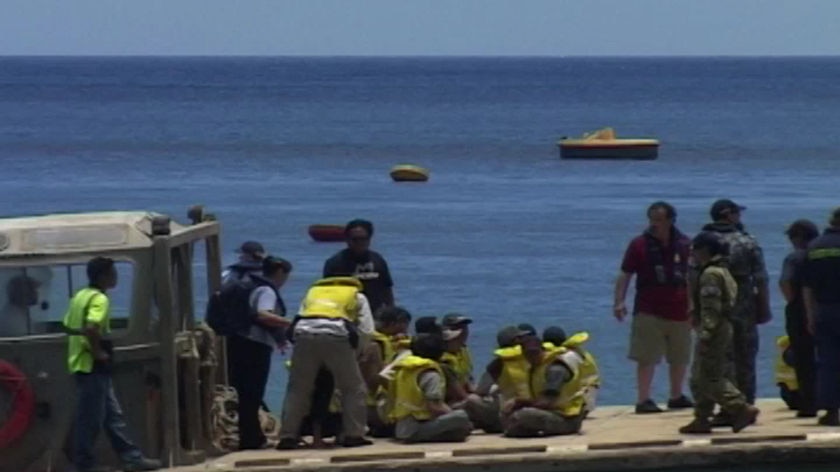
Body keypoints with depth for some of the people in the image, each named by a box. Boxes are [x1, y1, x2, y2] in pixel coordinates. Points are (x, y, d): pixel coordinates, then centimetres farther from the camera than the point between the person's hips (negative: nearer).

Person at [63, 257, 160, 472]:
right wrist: (98, 353, -19)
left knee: (113, 414, 13)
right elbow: (91, 328, -31)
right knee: (91, 417, -4)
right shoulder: (99, 299, -16)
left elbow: (68, 325, 19)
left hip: (81, 362, 10)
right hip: (93, 365, -10)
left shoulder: (81, 295, 13)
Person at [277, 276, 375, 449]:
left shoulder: (313, 291, 36)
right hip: (336, 334, -2)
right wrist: (355, 350, 31)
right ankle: (353, 435, 7)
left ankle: (288, 437, 8)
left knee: (298, 389, 12)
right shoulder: (357, 297, 29)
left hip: (304, 333, 2)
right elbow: (366, 331, 17)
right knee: (353, 388, 12)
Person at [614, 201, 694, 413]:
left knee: (680, 357, 12)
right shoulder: (639, 244, -1)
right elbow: (624, 275, -1)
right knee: (647, 357, -7)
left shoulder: (685, 245, 6)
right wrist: (619, 301, -11)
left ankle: (676, 397, 26)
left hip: (679, 313, 3)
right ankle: (643, 400, -5)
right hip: (649, 313, -3)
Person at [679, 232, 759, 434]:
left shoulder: (711, 275, -15)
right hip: (724, 328, 11)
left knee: (710, 379, -10)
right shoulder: (723, 271, 17)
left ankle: (742, 409, -12)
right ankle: (701, 419, 15)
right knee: (699, 378, 13)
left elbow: (711, 308, -22)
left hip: (714, 332, -10)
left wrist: (705, 334, -23)